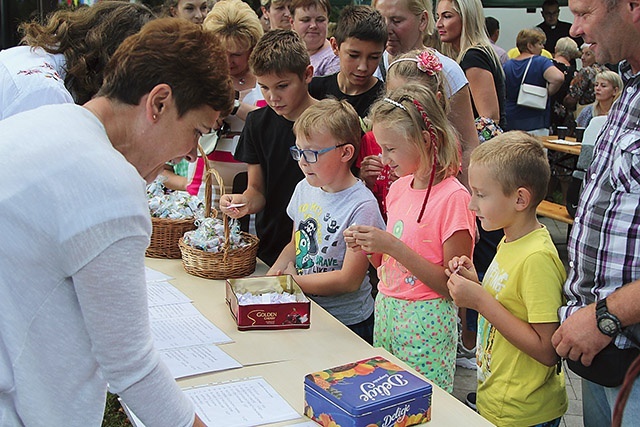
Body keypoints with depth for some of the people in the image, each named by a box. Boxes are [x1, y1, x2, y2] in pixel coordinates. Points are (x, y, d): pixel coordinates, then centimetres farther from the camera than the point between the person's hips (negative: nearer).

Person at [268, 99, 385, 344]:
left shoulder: (361, 206, -17)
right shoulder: (305, 188, 6)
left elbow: (349, 280, -17)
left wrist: (294, 280, -14)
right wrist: (273, 276, 0)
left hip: (348, 323, -6)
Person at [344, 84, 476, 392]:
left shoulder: (453, 197, -16)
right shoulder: (399, 187, 7)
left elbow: (453, 286, -17)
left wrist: (393, 246, -22)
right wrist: (368, 246, -5)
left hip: (426, 322, -7)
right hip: (386, 311, 7)